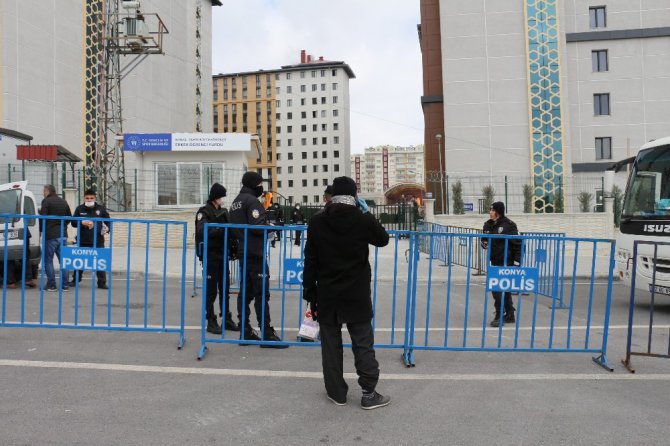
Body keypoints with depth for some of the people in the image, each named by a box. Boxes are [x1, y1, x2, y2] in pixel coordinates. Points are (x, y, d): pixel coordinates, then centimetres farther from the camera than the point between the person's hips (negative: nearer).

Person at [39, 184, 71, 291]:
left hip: (50, 235, -6)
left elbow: (43, 217, -12)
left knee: (48, 261, 2)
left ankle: (51, 285, 0)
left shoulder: (46, 201, -6)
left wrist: (41, 229, 2)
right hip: (63, 235, 6)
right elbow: (69, 217, 14)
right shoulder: (64, 202, 12)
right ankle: (65, 285, 8)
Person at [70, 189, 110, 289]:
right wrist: (82, 222, -17)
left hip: (98, 241, 0)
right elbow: (73, 222, 1)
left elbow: (108, 221, 12)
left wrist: (107, 228, -8)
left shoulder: (101, 208, 5)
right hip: (83, 240, 1)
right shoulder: (79, 209, 4)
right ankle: (75, 280, 25)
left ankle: (102, 283, 5)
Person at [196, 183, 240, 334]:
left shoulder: (223, 211, 13)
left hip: (222, 254, 6)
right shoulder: (204, 212, -7)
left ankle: (227, 319, 20)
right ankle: (211, 322, 7)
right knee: (211, 290, -1)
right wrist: (221, 229, -31)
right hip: (210, 255, -6)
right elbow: (202, 231, -22)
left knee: (225, 288, 11)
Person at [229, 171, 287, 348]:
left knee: (246, 292, 11)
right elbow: (258, 226, -21)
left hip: (243, 252, 10)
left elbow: (234, 229, 20)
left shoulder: (236, 202, 18)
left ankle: (245, 332, 14)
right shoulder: (251, 201, -12)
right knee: (262, 293, -8)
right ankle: (267, 333, -7)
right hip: (255, 253, -10)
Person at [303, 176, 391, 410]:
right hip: (357, 295, -1)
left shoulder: (317, 222, -4)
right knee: (363, 344, 9)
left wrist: (310, 292, 7)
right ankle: (369, 393, 13)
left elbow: (310, 261, -1)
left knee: (331, 344, 11)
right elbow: (383, 239, 10)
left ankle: (337, 392, 20)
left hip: (327, 294, 2)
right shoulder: (364, 220, -10)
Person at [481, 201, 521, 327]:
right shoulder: (488, 225, 8)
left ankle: (499, 316, -1)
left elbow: (517, 243, -10)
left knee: (497, 288, -10)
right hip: (494, 261, 7)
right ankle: (509, 315, 26)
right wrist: (484, 243, -2)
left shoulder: (509, 225, -11)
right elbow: (484, 239, 21)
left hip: (506, 262, -7)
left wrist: (517, 260, -13)